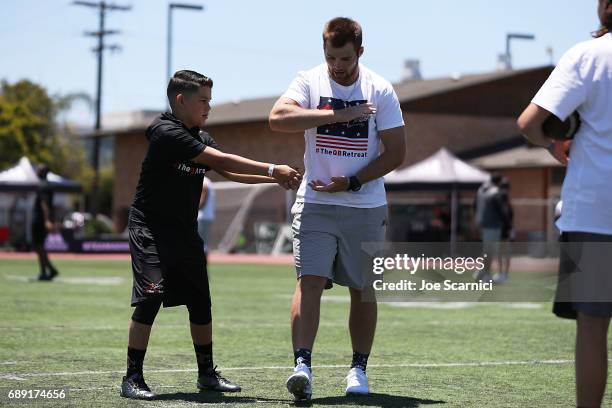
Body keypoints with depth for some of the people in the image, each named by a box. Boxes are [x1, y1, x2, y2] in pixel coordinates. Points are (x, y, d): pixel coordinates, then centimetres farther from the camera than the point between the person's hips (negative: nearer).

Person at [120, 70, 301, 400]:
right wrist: (271, 169, -21)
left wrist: (273, 178, -8)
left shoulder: (200, 139, 10)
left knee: (200, 303, 10)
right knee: (150, 297, -17)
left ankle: (207, 373, 23)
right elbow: (221, 160, -22)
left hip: (185, 233, 9)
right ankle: (132, 378, -11)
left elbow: (229, 172, 5)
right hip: (150, 228, -9)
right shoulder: (166, 133, -18)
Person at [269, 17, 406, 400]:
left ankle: (359, 369, 17)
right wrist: (338, 114, -22)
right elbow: (278, 117, -20)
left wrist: (352, 182, -11)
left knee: (363, 289, 7)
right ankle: (302, 365, -18)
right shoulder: (309, 81, -1)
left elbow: (396, 152, -1)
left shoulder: (380, 90, -1)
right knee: (310, 281, -13)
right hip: (316, 203, -1)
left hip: (366, 206, 1)